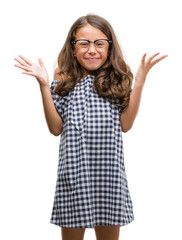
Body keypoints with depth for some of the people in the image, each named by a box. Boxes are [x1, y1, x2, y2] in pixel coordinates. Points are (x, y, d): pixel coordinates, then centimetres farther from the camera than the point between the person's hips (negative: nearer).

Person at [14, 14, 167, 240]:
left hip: (108, 171, 1)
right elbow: (56, 128, -1)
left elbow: (125, 124, -3)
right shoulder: (64, 82, 3)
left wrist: (139, 82, -7)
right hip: (73, 171, 0)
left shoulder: (117, 81, 5)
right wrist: (44, 86, -8)